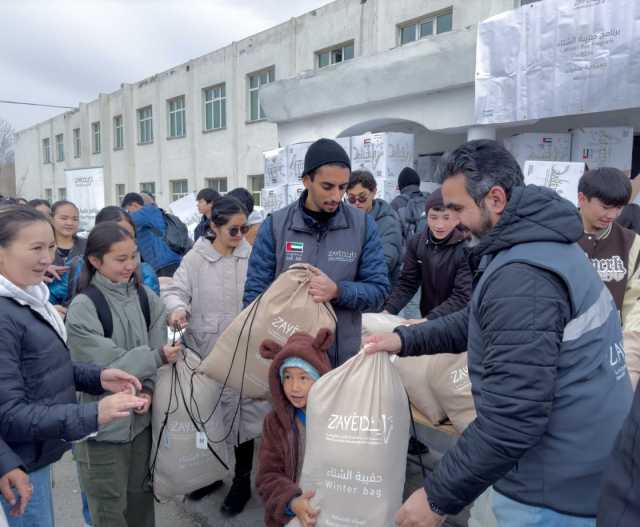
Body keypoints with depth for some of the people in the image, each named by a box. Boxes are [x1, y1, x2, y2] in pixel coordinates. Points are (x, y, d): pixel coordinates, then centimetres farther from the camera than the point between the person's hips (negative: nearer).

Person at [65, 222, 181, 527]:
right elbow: (105, 366, -16)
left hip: (140, 418, 4)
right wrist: (157, 358, -18)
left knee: (141, 497, 20)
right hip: (102, 424, -4)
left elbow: (157, 348, -2)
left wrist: (149, 389, -16)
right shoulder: (83, 307, -15)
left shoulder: (146, 297, 0)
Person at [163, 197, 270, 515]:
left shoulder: (251, 256, -3)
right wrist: (178, 307, -27)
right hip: (204, 350, 1)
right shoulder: (196, 258, -5)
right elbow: (176, 290, -6)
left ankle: (242, 480, 29)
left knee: (242, 411, 9)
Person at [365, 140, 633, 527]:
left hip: (559, 493, -9)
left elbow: (511, 418, -30)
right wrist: (405, 339, 6)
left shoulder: (521, 276, -29)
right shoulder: (545, 244, 6)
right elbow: (478, 322, 14)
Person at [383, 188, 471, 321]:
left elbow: (463, 296, -22)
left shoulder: (468, 249, -18)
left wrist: (429, 319, -32)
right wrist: (388, 310, -15)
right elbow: (407, 283, -1)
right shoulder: (416, 242, -3)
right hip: (427, 320, 4)